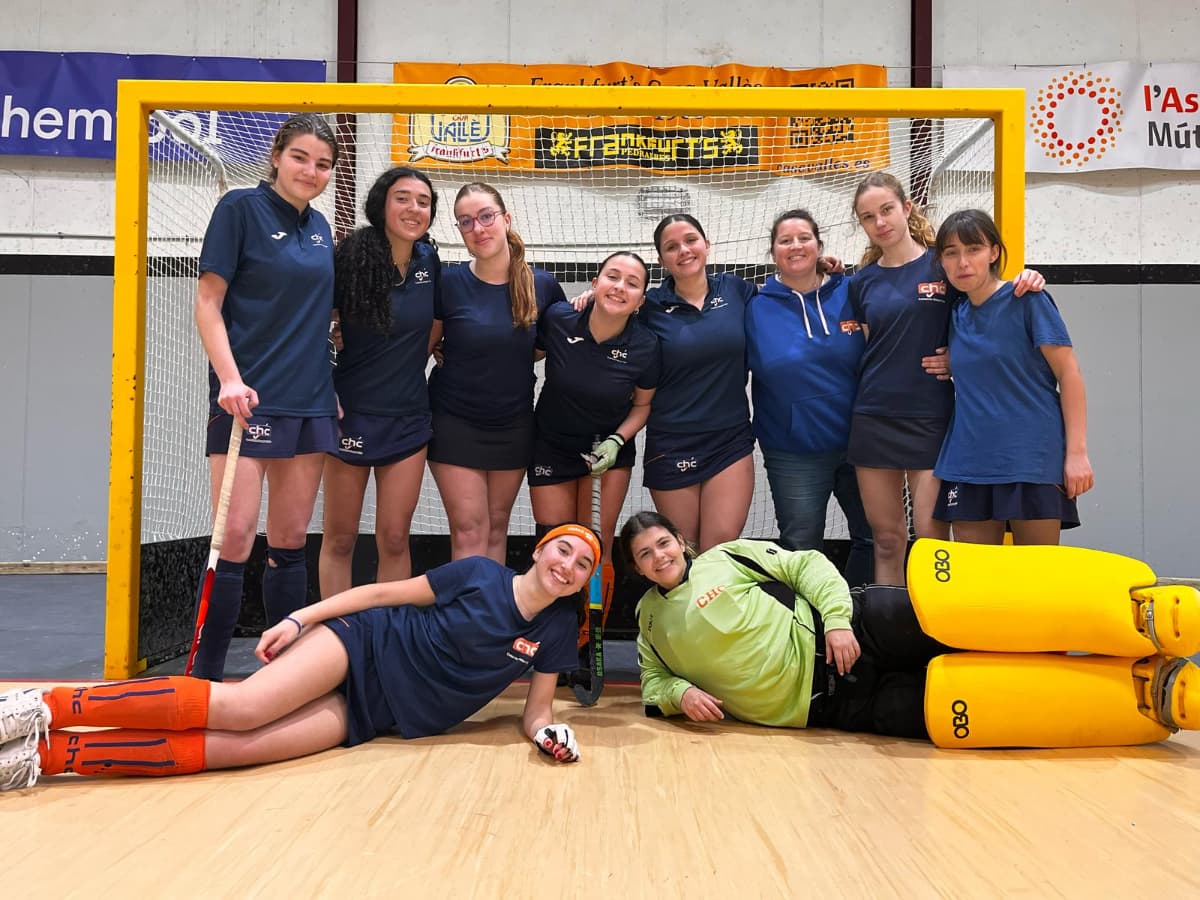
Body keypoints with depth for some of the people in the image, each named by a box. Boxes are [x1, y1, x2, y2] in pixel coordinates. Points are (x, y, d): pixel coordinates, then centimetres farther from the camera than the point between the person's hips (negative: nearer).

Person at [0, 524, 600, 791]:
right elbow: (385, 592, 0)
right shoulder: (481, 575, -4)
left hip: (368, 717, 1)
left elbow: (535, 709, 8)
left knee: (234, 748, -20)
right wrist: (301, 617, -7)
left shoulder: (557, 629, 3)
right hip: (362, 646, -1)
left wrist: (548, 733, -15)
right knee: (240, 707, -27)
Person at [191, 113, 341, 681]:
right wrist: (229, 378, -18)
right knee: (235, 536, -9)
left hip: (310, 401, 6)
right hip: (246, 398, -6)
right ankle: (204, 675, 2)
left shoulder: (321, 229, 14)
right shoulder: (241, 207, -2)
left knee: (290, 539, 9)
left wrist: (330, 387, 15)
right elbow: (208, 301, -6)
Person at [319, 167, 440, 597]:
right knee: (339, 538, 6)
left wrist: (413, 364, 12)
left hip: (409, 417, 3)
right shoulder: (351, 256, -10)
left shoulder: (429, 260, 2)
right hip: (351, 414, -3)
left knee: (394, 539, 8)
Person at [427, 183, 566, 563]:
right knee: (469, 531, -4)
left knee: (497, 527, 11)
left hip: (514, 424, 2)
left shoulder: (542, 284, -4)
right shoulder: (449, 282, -9)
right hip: (455, 421, -2)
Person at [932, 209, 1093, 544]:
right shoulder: (956, 313, 11)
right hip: (968, 463, 5)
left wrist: (1077, 453, -12)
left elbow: (1068, 373, -7)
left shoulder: (1027, 300, -5)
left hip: (1032, 460, -5)